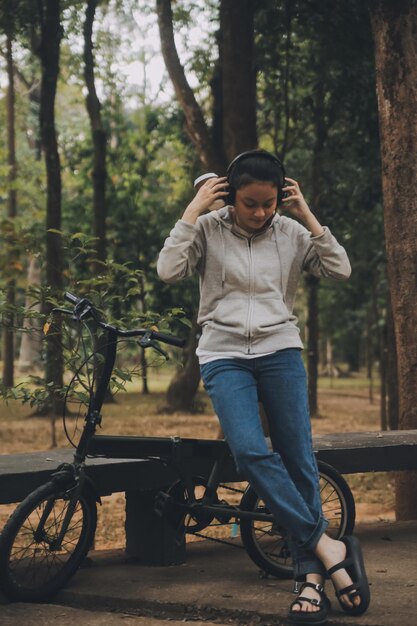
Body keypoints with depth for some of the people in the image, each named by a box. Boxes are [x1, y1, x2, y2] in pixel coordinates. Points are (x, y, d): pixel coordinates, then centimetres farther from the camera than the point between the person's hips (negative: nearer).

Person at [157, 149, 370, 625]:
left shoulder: (291, 232, 6)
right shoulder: (208, 229, 1)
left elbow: (340, 270, -2)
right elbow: (168, 270, -11)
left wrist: (307, 216, -6)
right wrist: (193, 210, -11)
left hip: (280, 350, 2)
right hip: (225, 356, -1)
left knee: (299, 459, -6)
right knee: (250, 452, -22)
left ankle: (311, 579, -1)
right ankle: (329, 548, -17)